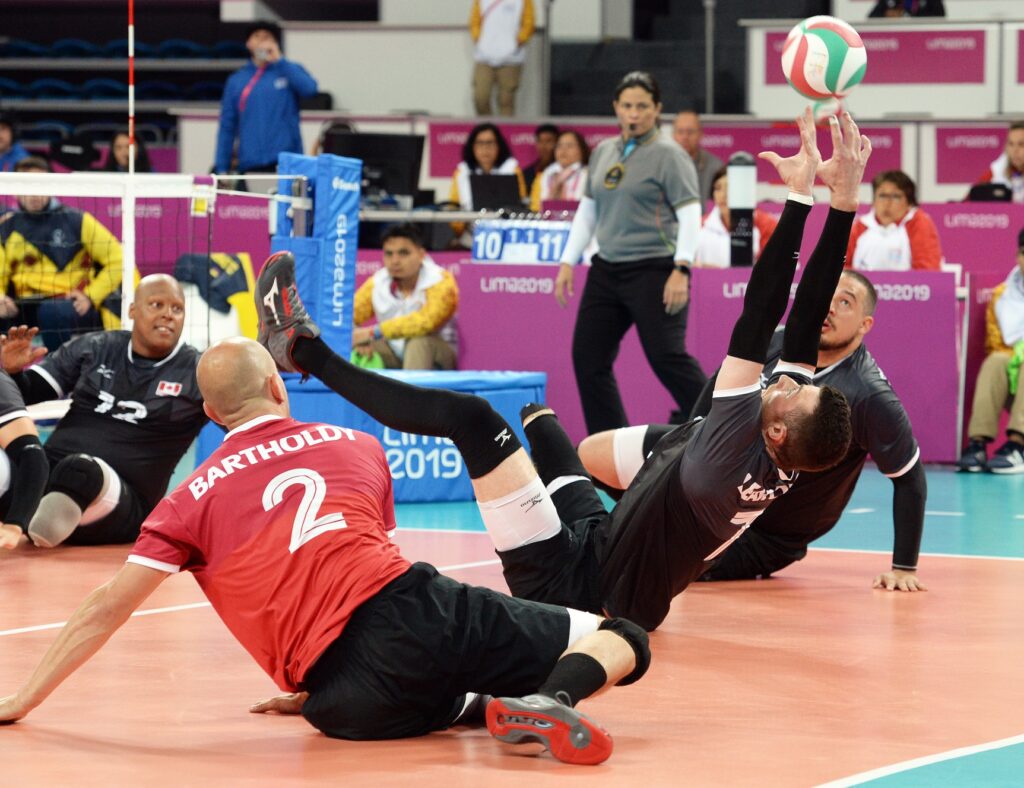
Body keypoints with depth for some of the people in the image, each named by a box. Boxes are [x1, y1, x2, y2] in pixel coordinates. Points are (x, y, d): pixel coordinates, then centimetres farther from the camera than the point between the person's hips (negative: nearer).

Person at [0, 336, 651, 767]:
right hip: (419, 606, 1)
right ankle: (552, 699, -24)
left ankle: (494, 709, -8)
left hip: (348, 685, -1)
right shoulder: (357, 447, 22)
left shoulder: (193, 500, 13)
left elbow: (108, 608, 9)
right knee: (622, 641, 10)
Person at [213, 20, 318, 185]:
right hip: (250, 164, 2)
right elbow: (227, 126, 11)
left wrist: (279, 60, -7)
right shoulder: (236, 80, 13)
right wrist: (221, 168, 4)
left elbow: (309, 89, -11)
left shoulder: (290, 70, 10)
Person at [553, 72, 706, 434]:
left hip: (653, 271, -7)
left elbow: (690, 214, -11)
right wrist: (568, 262, 13)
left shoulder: (668, 155, -6)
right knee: (587, 356, 5)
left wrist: (681, 270, -20)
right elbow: (587, 211, 20)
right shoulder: (602, 153, 14)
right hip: (607, 270, 7)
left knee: (667, 358, -13)